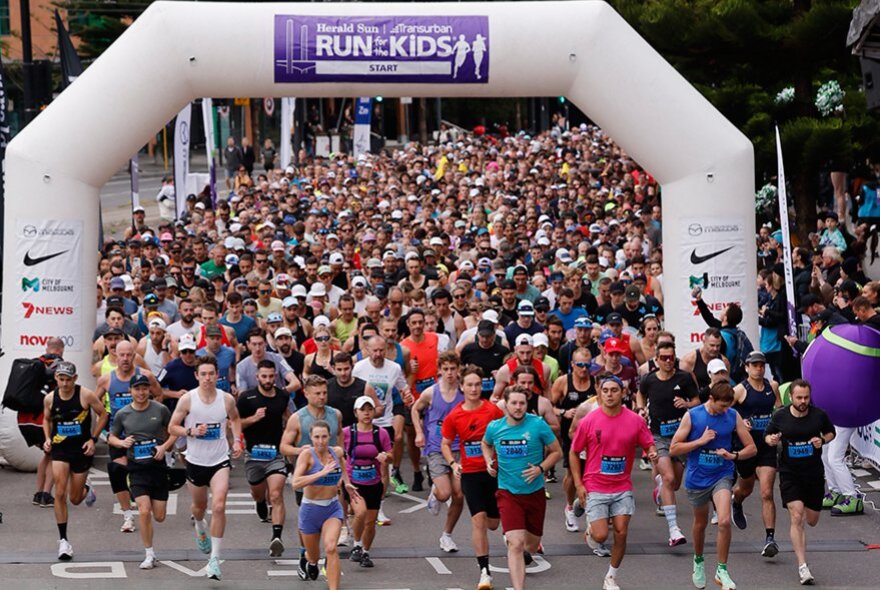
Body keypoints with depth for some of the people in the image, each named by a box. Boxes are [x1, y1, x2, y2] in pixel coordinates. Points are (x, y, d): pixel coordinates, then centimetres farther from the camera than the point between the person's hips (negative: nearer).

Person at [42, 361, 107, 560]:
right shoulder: (50, 399, -4)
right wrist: (47, 438, -2)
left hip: (81, 450, -1)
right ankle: (63, 540, -5)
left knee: (75, 499, 8)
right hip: (60, 449, 1)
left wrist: (93, 439, -8)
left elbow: (102, 414, -1)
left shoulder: (86, 395, -13)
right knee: (60, 494, -13)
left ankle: (86, 488, 47)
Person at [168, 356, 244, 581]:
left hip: (220, 460, -1)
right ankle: (200, 527, 58)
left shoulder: (227, 399, -4)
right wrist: (191, 431, -20)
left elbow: (235, 419, 18)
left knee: (219, 506, -17)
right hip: (196, 461, 1)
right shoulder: (187, 399, -10)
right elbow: (173, 427, -2)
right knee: (199, 506, 19)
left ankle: (215, 559, -10)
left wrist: (237, 440, 4)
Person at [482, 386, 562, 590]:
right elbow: (485, 444, 19)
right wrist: (489, 462, 0)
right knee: (515, 543, -18)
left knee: (532, 543, 18)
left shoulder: (538, 425, -12)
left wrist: (540, 468, -16)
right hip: (508, 493, -1)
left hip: (535, 492, 1)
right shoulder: (494, 427, -5)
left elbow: (556, 452, -1)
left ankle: (525, 552, 56)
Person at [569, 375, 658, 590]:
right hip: (595, 488, -2)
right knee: (600, 536, -10)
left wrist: (652, 453, -18)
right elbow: (574, 453, 2)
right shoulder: (588, 421, -6)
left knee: (621, 533, -2)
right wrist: (578, 484, -5)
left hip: (622, 488, 2)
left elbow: (649, 445, 8)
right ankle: (591, 528, 28)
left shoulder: (635, 420, -2)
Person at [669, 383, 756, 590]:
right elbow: (674, 449, -8)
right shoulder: (692, 416, -8)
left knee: (724, 521, -20)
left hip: (721, 477, 0)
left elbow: (752, 448, 1)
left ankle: (722, 571, -8)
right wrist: (700, 441, -18)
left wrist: (733, 455, -18)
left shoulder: (733, 416, -4)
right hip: (697, 478, 0)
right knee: (700, 523, 17)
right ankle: (698, 562, 44)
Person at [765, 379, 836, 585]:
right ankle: (802, 567, -13)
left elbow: (831, 433, 12)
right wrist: (771, 440, -15)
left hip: (814, 473, 2)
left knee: (812, 520, 11)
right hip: (789, 474, -2)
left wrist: (823, 441, -10)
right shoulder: (780, 416, -6)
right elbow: (767, 435, 8)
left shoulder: (819, 415, -4)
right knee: (797, 517, -15)